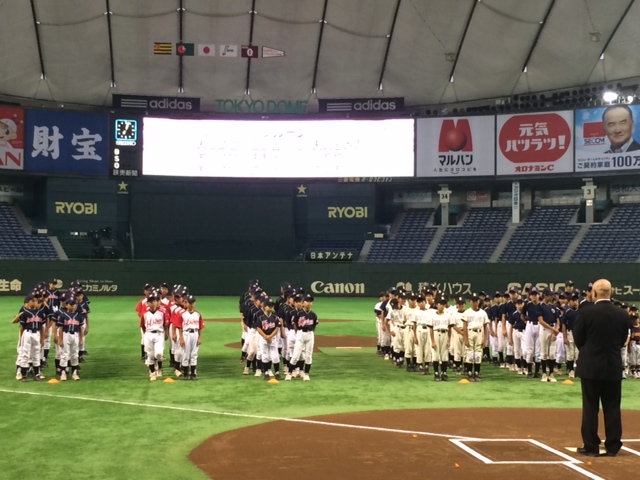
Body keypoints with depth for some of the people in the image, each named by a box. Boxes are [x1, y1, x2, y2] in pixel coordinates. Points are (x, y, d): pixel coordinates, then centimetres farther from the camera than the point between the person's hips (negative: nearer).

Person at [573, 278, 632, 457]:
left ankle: (591, 446, 6)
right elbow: (622, 340, 7)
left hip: (590, 366, -3)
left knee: (590, 408, 4)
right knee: (612, 408, 9)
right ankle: (613, 447, 12)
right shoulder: (623, 315, -2)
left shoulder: (585, 313, -12)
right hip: (614, 367, 3)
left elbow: (578, 340, -3)